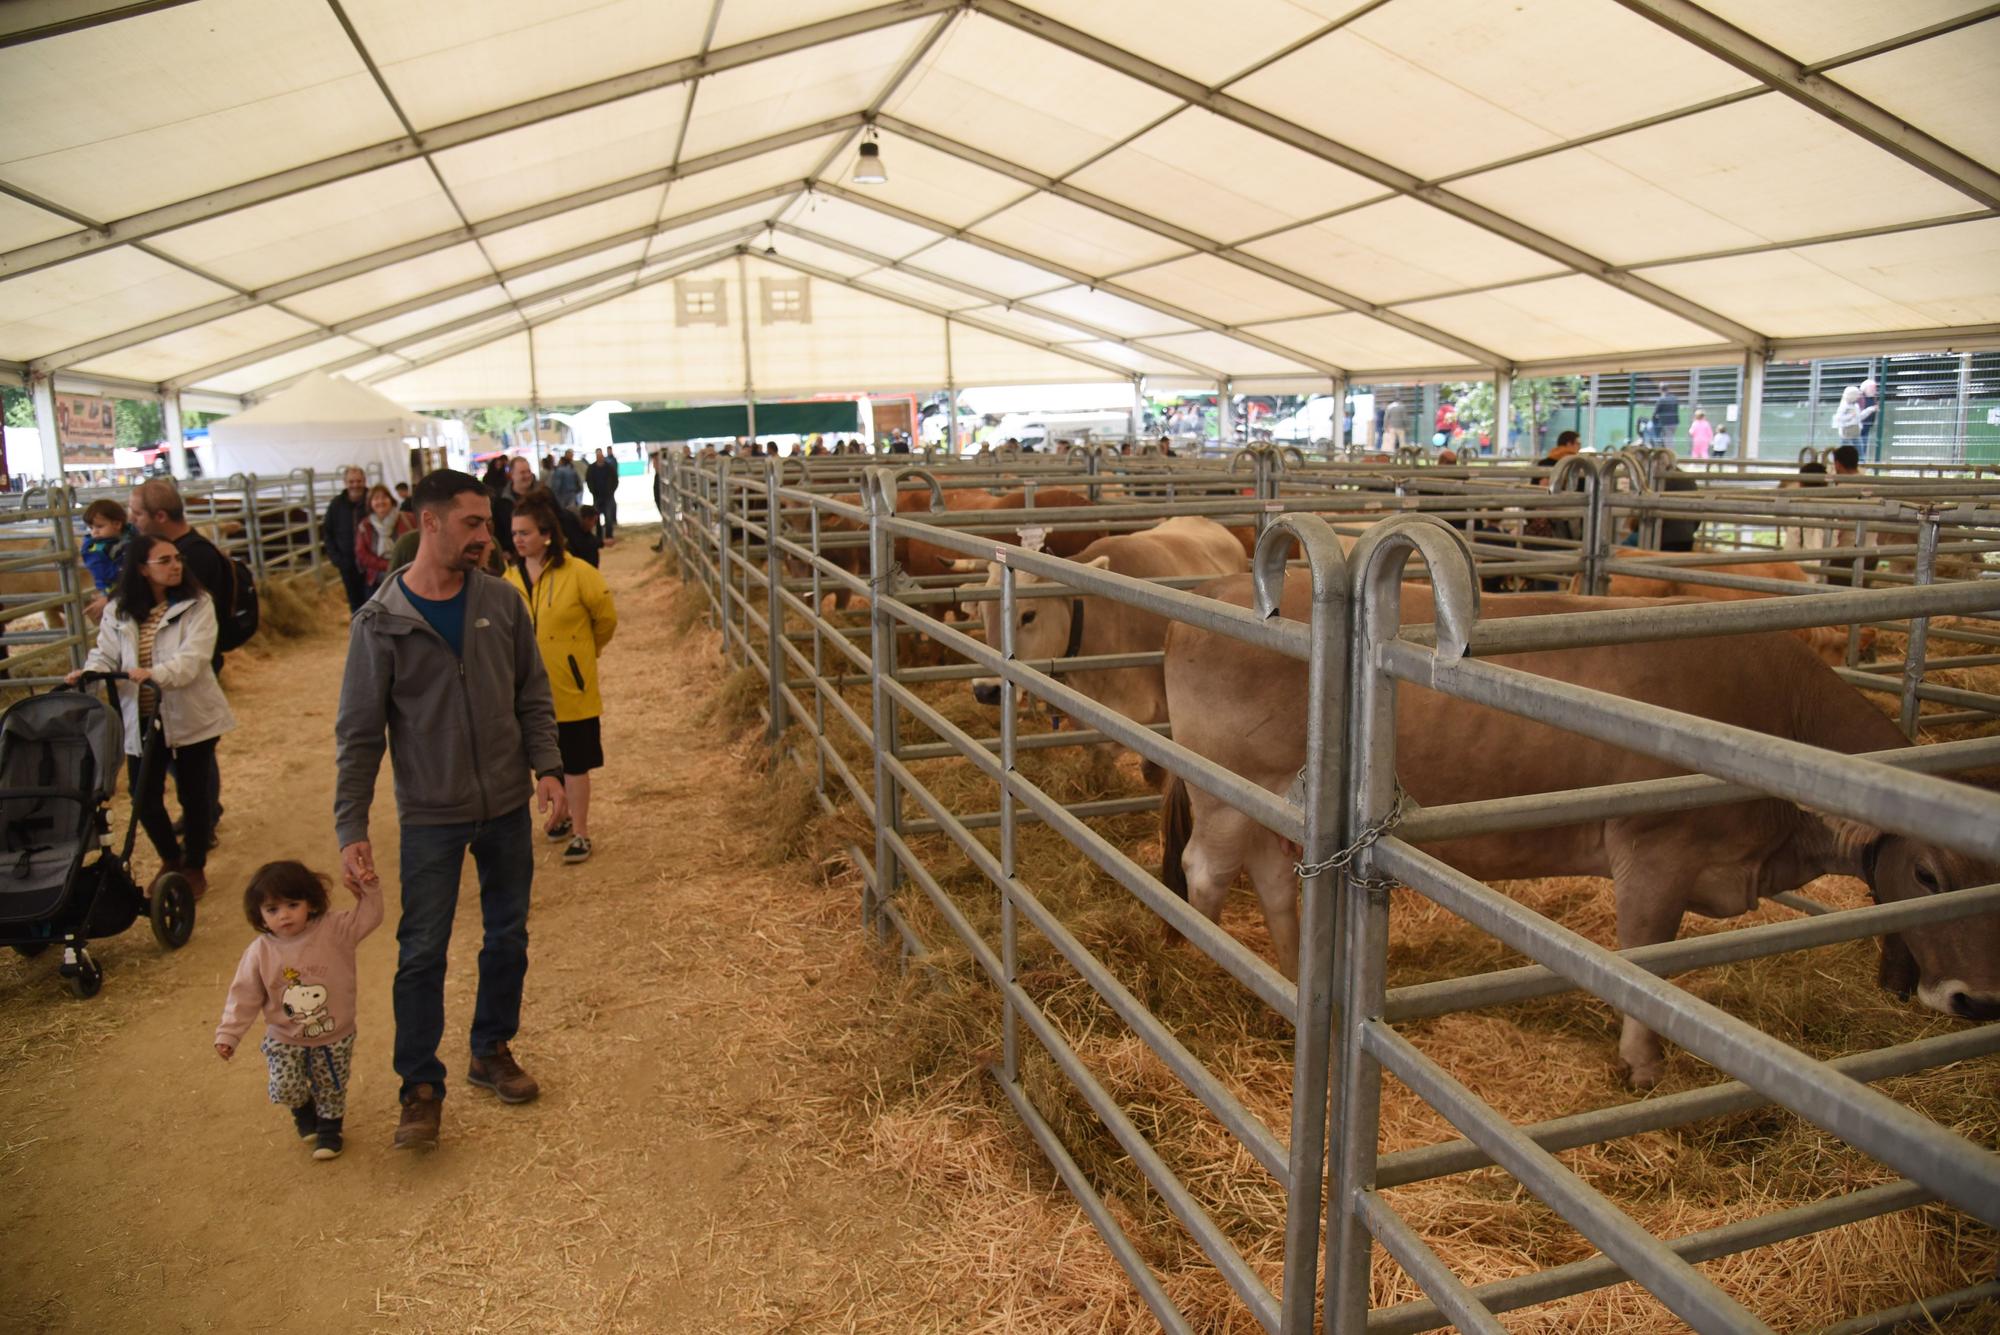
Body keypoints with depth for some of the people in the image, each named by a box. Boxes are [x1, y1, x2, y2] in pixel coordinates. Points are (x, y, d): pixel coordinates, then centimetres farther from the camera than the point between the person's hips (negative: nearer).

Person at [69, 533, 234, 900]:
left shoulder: (197, 604, -7)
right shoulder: (119, 611, 3)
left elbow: (193, 657, -18)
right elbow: (106, 655, 1)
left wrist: (157, 675, -35)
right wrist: (88, 673, -22)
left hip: (190, 716, -3)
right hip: (142, 720, 3)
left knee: (194, 794, 7)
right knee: (144, 799, 7)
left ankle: (194, 868, 27)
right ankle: (171, 859, 34)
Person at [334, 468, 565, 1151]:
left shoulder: (502, 602, -2)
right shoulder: (381, 622, -10)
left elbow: (533, 697, 6)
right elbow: (359, 735, -6)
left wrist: (547, 767, -8)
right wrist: (350, 828, -10)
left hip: (508, 810, 3)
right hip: (431, 818, -3)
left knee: (508, 939, 15)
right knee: (422, 953, 4)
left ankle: (492, 1050, 35)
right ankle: (421, 1086, 21)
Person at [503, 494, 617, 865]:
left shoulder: (577, 574, -14)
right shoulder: (511, 577, -2)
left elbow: (606, 619, -2)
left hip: (570, 688, -4)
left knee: (574, 763, 4)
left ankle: (580, 833, 14)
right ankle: (563, 816, 37)